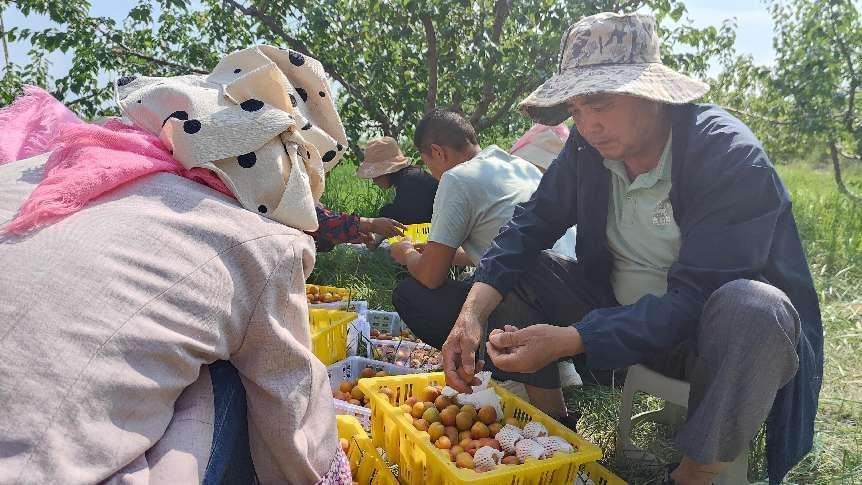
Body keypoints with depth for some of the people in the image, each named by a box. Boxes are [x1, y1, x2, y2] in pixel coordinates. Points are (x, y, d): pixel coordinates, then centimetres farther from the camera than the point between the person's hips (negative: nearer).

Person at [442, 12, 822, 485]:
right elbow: (531, 224, -9)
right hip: (620, 312, 5)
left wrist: (567, 340, -37)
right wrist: (473, 312, -26)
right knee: (509, 271, -8)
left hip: (703, 336, -4)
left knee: (753, 307, -37)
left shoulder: (732, 158, -24)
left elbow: (692, 299, -30)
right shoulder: (588, 146, -7)